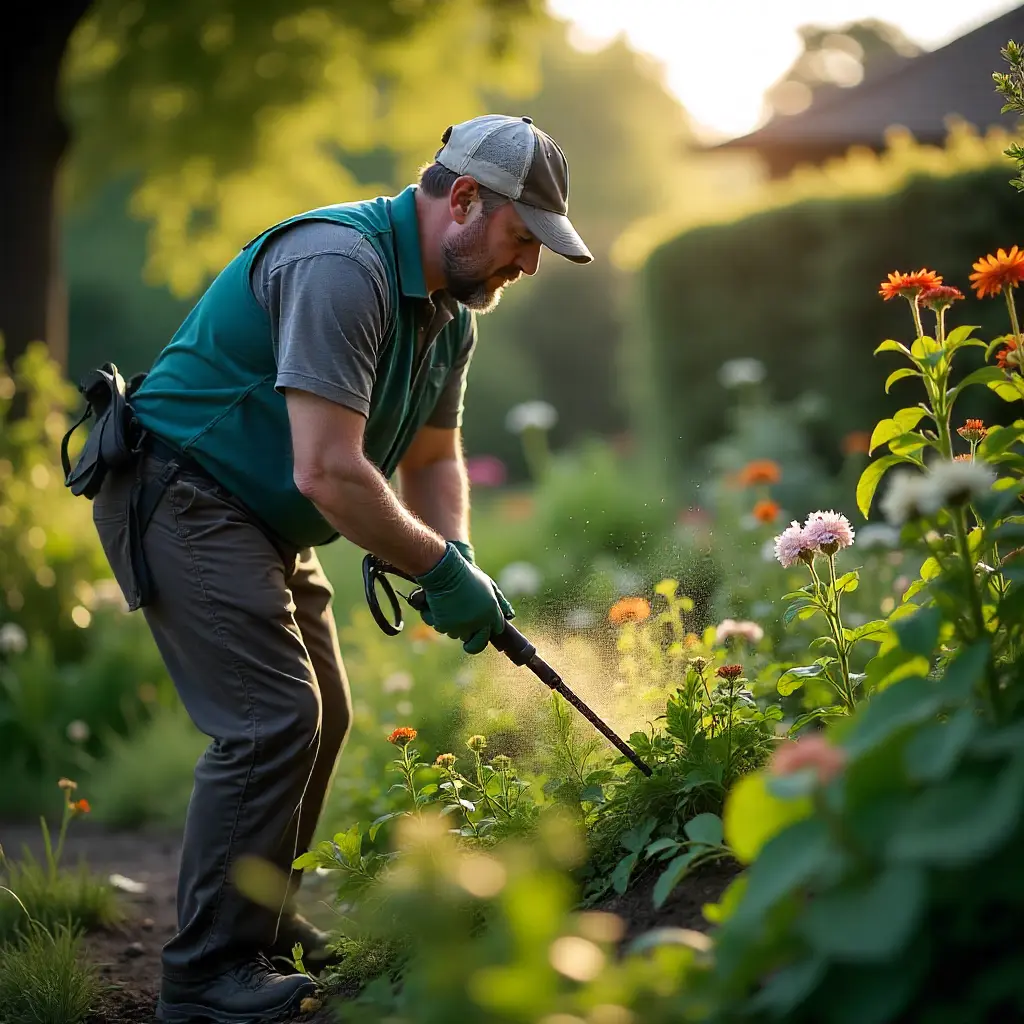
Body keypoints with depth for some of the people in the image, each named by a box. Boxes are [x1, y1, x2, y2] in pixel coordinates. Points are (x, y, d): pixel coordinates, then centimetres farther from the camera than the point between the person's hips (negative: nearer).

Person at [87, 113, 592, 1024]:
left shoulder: (448, 313, 7)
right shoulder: (339, 266, -26)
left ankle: (262, 919, 27)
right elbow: (329, 473, -31)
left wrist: (455, 558, -7)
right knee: (272, 719, -16)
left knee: (322, 713, 12)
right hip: (179, 496, -10)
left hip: (266, 523, 10)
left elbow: (431, 460, 14)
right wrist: (440, 569, -22)